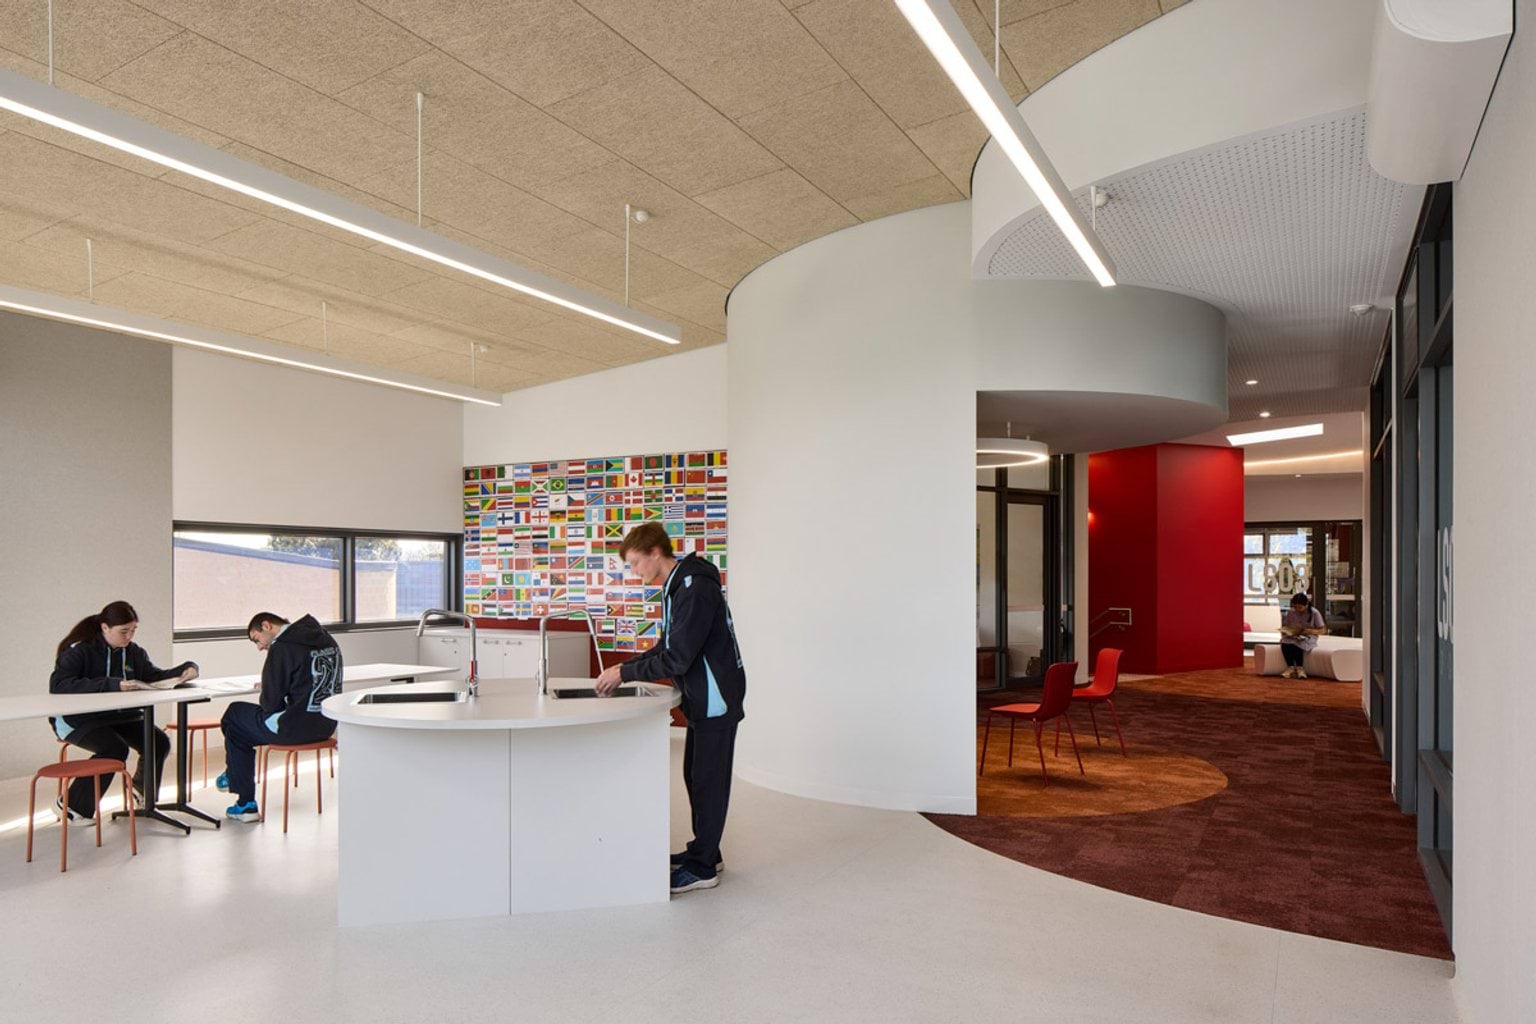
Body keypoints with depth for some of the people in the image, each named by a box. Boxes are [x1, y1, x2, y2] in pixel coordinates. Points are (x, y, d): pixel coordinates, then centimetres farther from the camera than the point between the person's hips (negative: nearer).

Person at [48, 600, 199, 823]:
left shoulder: (133, 652, 5)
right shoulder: (79, 650, -15)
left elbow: (155, 676, 11)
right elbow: (58, 685, -29)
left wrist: (187, 669, -10)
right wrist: (112, 685, -38)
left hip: (119, 716, 6)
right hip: (78, 719, -6)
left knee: (159, 742, -13)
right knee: (115, 748, -30)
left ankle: (144, 791, 16)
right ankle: (71, 806, -10)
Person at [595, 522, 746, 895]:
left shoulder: (696, 588, -23)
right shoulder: (676, 586, 10)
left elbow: (677, 658, -26)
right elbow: (668, 648, 16)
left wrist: (624, 674, -17)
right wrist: (625, 668, 5)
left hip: (716, 697, -10)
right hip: (702, 697, 10)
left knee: (709, 780, -1)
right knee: (696, 776, 17)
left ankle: (702, 868, 9)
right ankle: (704, 852, 29)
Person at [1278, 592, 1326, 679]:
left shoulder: (1314, 613, -7)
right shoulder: (1290, 613, 3)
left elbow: (1322, 630, -4)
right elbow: (1285, 626, 11)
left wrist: (1310, 631, -22)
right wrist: (1285, 630, -12)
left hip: (1308, 639, -3)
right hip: (1292, 637, 3)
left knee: (1296, 644, -37)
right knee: (1284, 643, -32)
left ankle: (1299, 668, -19)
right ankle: (1290, 668, -19)